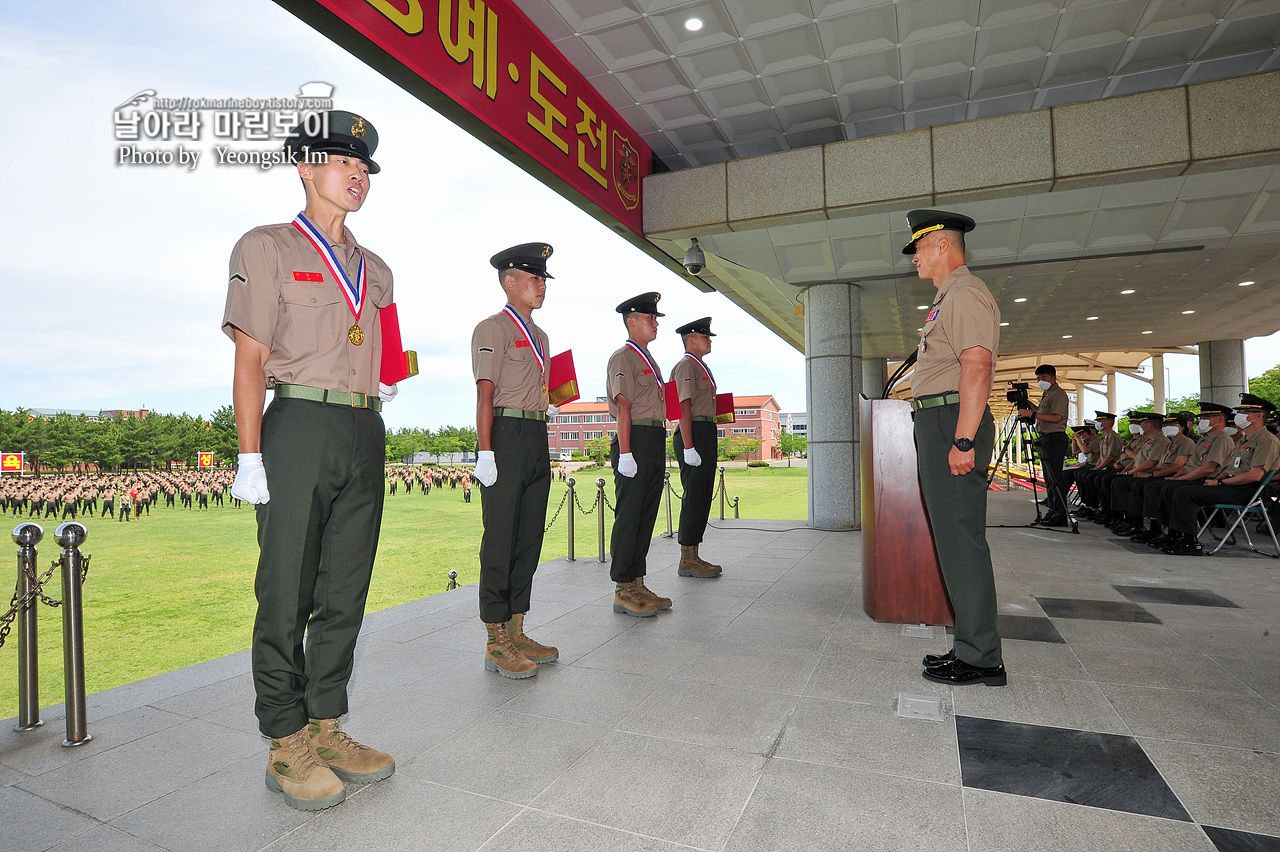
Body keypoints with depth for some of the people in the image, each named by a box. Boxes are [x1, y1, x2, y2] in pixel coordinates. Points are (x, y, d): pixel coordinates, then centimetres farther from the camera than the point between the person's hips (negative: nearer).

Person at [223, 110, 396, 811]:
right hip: (300, 426, -5)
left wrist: (393, 379, 7)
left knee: (345, 591, 8)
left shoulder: (375, 269, 21)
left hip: (366, 434, 6)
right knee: (287, 594, 0)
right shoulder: (267, 248, 5)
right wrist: (250, 456, -10)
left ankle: (326, 728, 21)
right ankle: (286, 745, 14)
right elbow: (250, 360, -3)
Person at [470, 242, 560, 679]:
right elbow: (486, 393, -12)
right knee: (501, 541, -3)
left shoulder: (539, 335, 22)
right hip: (507, 436, -9)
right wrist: (485, 452, -18)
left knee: (529, 540, 10)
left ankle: (516, 632, 21)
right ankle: (496, 644, 7)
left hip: (538, 440, 9)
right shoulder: (493, 328, -4)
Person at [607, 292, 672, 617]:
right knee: (629, 515, -5)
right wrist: (625, 452, -21)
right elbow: (623, 406, -15)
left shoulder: (648, 359, 23)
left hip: (656, 444, 10)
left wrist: (658, 450, 18)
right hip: (636, 442, -9)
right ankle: (623, 591, 3)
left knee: (646, 515, 11)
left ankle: (637, 585, 20)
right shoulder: (623, 357, -6)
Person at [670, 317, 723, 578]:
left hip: (707, 434, 10)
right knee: (694, 497, -8)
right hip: (694, 434, -10)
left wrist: (709, 446, 20)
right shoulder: (685, 366, -8)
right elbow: (684, 408, -16)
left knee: (702, 498, 11)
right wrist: (688, 448, -22)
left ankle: (694, 557, 19)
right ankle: (687, 561, -1)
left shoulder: (702, 367, 23)